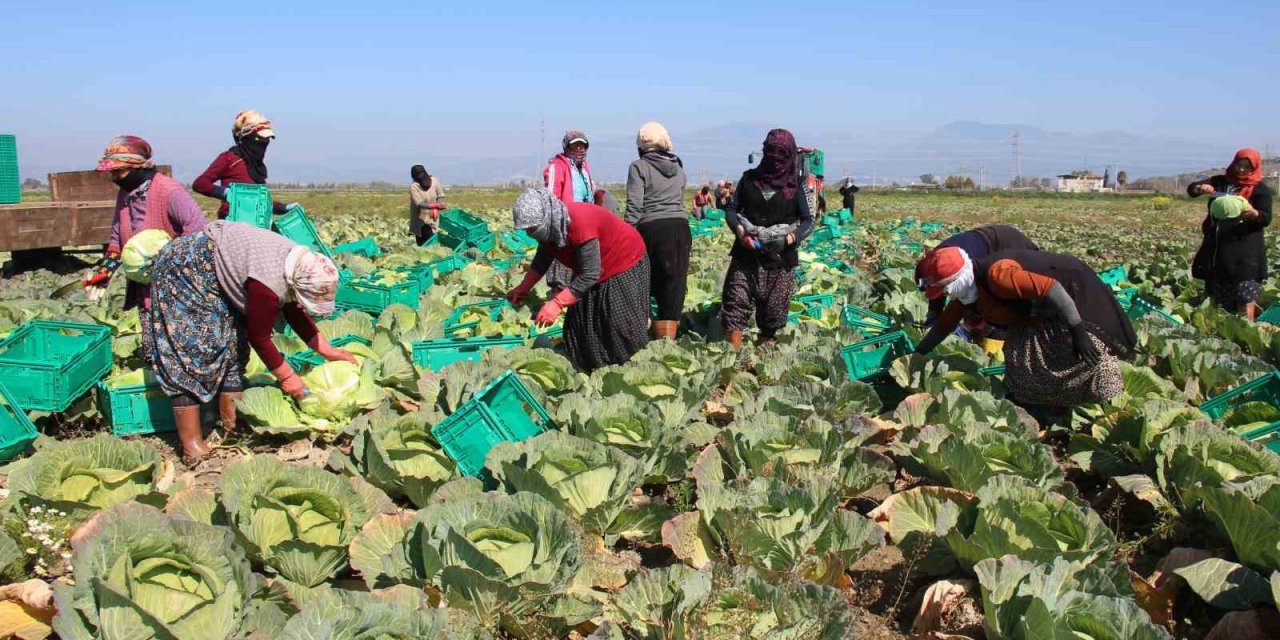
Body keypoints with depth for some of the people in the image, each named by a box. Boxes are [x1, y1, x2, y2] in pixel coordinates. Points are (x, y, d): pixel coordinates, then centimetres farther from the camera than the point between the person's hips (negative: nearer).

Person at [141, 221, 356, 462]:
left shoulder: (301, 263, -9)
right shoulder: (269, 286, -35)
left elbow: (295, 313, 6)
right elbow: (259, 337, -21)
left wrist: (327, 351, 5)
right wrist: (287, 377, -10)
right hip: (183, 270, -9)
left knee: (233, 343, 6)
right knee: (190, 352, -11)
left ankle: (232, 424, 11)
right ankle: (191, 445, -10)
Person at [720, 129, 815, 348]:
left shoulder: (796, 184, 3)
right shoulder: (749, 177, 8)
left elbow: (808, 221, 3)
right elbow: (731, 209, 9)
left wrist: (790, 238, -15)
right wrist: (739, 230, -11)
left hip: (780, 258, -1)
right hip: (746, 254, 1)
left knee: (772, 314, 4)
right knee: (736, 305, -9)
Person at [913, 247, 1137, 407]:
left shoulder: (995, 274, -36)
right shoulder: (967, 289, -5)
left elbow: (1050, 287, -39)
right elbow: (945, 324, 9)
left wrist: (1078, 332, -38)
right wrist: (917, 355, 11)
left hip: (1073, 293, -9)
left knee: (1085, 360, -7)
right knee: (1021, 361, 6)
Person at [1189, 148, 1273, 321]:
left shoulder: (1260, 189, 2)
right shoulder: (1219, 182, 13)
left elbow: (1266, 219, -8)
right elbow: (1191, 189, 5)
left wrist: (1253, 212, -31)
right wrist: (1200, 188, -20)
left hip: (1245, 250, -4)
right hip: (1215, 247, 4)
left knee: (1245, 294, -13)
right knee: (1216, 296, 9)